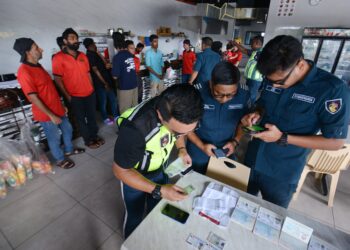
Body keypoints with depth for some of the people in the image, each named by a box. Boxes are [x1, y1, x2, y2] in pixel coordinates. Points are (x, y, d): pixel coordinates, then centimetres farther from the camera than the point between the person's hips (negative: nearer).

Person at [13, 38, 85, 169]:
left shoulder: (37, 65, 6)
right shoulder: (24, 72, -22)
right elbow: (33, 98, -22)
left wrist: (61, 104, 15)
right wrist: (51, 115, -19)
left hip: (57, 108, 8)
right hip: (46, 113, -8)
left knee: (67, 129, 22)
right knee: (54, 138, 10)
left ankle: (69, 149, 44)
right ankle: (60, 159, 31)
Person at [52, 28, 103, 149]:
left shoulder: (83, 55, 7)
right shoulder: (58, 58, -10)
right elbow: (58, 79, -10)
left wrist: (92, 88, 11)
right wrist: (67, 96, -11)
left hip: (90, 93, 5)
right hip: (75, 97, -5)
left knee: (92, 116, 16)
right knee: (81, 119, 10)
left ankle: (95, 136, 34)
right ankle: (88, 140, 25)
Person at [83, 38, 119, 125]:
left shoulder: (95, 54, 13)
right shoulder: (90, 55, -12)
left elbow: (104, 65, 12)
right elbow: (96, 71, -16)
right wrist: (104, 83, -16)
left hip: (107, 81, 8)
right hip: (100, 83, -8)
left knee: (113, 99, 13)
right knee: (103, 102, 5)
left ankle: (116, 115, 26)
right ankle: (105, 118, 21)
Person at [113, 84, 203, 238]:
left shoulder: (177, 110, -25)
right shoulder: (135, 129, -43)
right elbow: (120, 171, -27)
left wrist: (181, 149, -9)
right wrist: (158, 190, -32)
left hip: (160, 169, 5)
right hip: (133, 175, -4)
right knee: (135, 215, 21)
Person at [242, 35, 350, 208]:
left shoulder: (332, 89, -20)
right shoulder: (273, 79, -6)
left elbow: (336, 142, -15)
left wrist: (282, 138, -25)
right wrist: (256, 114, -12)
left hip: (282, 173, -4)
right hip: (252, 159, 5)